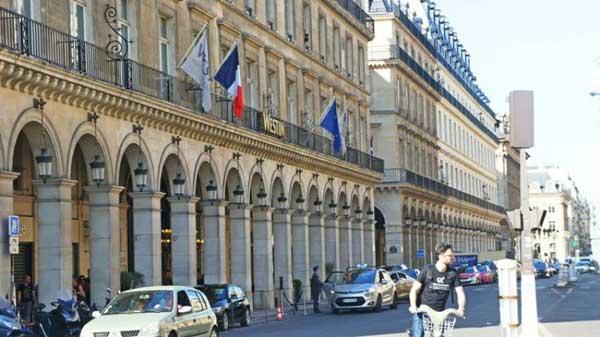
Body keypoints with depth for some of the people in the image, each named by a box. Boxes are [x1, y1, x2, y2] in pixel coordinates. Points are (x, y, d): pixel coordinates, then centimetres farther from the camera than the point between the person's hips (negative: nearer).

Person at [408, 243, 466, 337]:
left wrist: (461, 308, -22)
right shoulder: (428, 270, -9)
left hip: (439, 313, 3)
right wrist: (413, 306, -24)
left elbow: (460, 293, -3)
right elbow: (414, 290, -7)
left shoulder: (453, 273, -2)